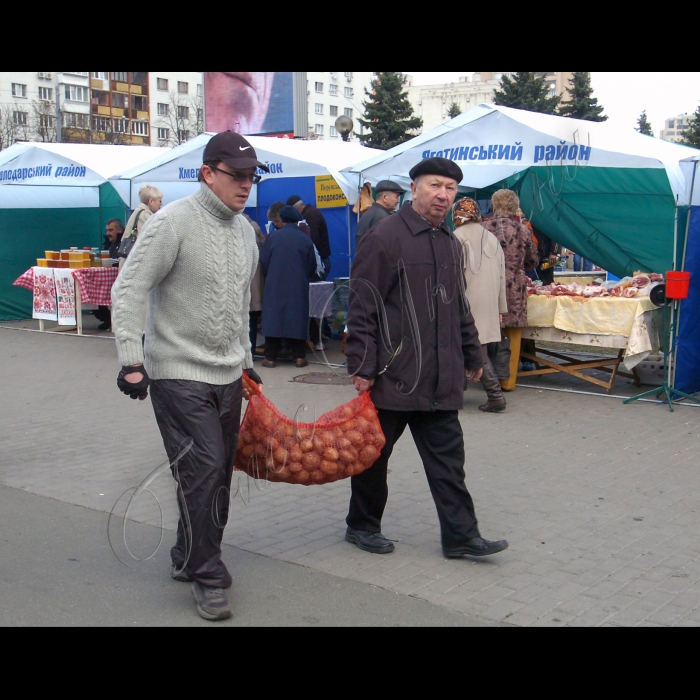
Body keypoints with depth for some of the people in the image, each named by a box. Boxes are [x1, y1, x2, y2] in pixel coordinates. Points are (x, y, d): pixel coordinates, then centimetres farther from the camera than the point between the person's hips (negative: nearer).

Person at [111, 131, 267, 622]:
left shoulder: (245, 229, 12)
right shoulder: (174, 222, -12)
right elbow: (128, 290, -13)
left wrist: (245, 360, 23)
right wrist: (131, 360, -18)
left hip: (227, 377, 7)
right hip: (178, 374, -7)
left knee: (219, 474, 10)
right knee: (203, 470, -9)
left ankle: (190, 558, 28)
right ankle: (208, 578, 4)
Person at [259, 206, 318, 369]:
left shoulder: (273, 237, -4)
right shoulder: (306, 239, -1)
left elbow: (264, 262, -1)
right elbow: (312, 266, 5)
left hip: (275, 286, -1)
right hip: (299, 288, 1)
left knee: (273, 318, 4)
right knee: (298, 318, 7)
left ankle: (271, 357, 3)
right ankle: (299, 356, 6)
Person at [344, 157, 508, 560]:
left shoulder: (451, 244, 15)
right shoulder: (384, 237, -9)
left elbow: (460, 308, 24)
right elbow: (363, 307, -13)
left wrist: (472, 356, 24)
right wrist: (362, 366, -16)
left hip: (440, 379, 6)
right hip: (392, 373, -6)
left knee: (448, 457, 6)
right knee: (375, 452, 9)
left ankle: (461, 535, 12)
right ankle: (362, 525, 25)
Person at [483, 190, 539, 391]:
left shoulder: (485, 228, -6)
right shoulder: (523, 230, -1)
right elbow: (533, 261, 9)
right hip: (515, 288, 1)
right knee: (512, 337, 9)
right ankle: (508, 381, 13)